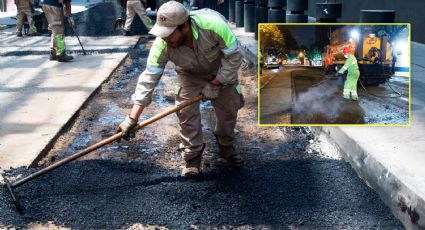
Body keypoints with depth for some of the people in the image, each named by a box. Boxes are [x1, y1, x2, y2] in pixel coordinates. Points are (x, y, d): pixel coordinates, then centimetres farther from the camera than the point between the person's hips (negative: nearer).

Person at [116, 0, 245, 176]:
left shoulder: (214, 24, -43)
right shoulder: (162, 45, -35)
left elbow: (234, 57, -29)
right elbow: (149, 78, -30)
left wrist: (215, 84, -26)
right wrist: (132, 118, -33)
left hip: (222, 71, -1)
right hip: (190, 75, 1)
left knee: (228, 109, 6)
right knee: (186, 113, -9)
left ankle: (226, 147, 31)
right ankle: (192, 157, 10)